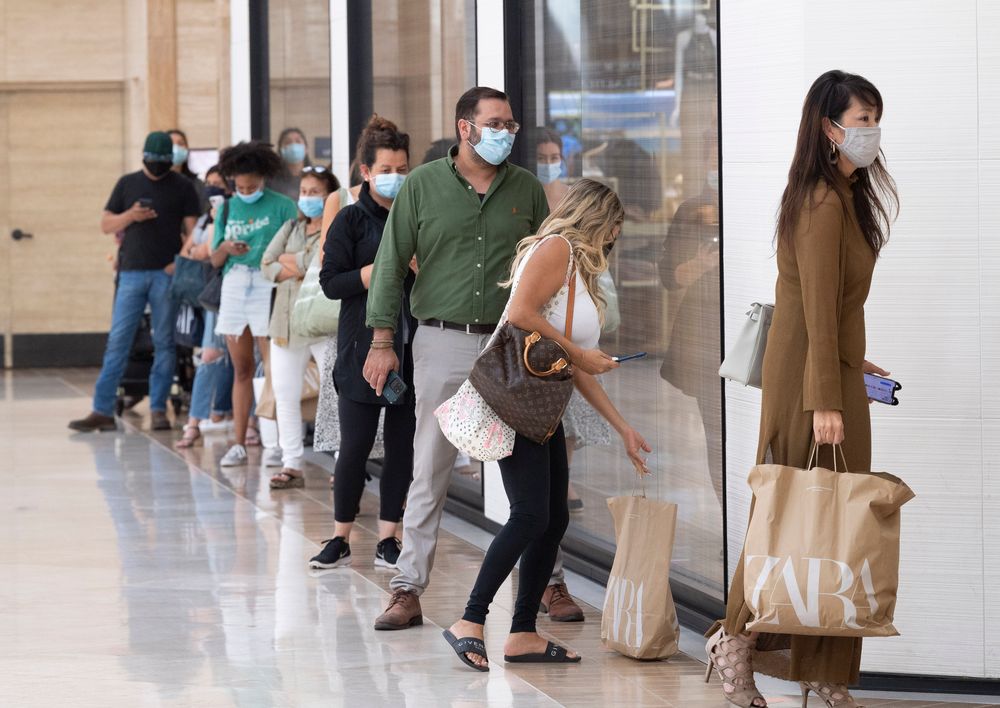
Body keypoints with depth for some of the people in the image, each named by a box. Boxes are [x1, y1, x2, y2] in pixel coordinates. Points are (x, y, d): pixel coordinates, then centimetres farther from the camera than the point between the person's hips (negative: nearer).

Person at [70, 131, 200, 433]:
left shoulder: (183, 188, 7)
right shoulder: (128, 184, 12)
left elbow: (191, 230, 2)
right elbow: (106, 225, 12)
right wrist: (130, 216, -7)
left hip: (167, 273, -1)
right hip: (132, 272, 1)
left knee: (164, 343, 2)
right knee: (117, 341, -3)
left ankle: (158, 409, 7)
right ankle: (102, 410, -4)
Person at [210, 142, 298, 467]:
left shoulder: (282, 206, 1)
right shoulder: (228, 208, 14)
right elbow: (215, 260, 14)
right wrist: (225, 248, -7)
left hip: (268, 286, -5)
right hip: (234, 287, 5)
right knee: (241, 369, 8)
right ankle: (239, 444, 11)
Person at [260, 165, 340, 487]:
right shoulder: (290, 229, 16)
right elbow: (267, 266, 7)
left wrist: (288, 260, -4)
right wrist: (301, 268, -8)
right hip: (286, 324, 6)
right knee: (285, 396, 6)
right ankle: (291, 465, 12)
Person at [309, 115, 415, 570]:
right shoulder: (352, 221, 0)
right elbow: (331, 283, -8)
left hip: (411, 348, 3)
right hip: (363, 349, -3)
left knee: (401, 446, 4)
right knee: (355, 447, -2)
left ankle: (388, 540, 12)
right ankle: (341, 539, 10)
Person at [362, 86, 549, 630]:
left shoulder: (526, 189, 7)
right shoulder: (423, 185, 1)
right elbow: (391, 263, 2)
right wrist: (382, 341, -3)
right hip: (443, 342, -2)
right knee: (429, 471, -2)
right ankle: (409, 590, 1)